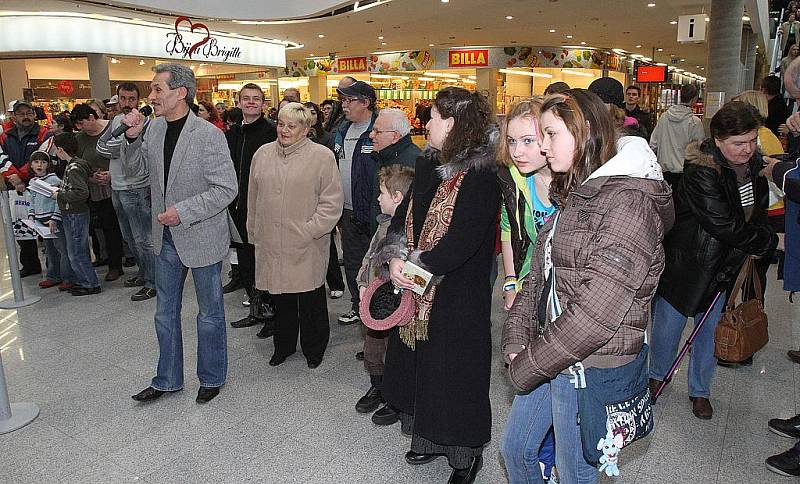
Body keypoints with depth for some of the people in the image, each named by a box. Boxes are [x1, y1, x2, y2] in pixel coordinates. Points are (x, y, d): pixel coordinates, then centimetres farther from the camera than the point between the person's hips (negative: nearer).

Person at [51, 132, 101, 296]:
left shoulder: (74, 168, -20)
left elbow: (82, 192, -30)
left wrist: (60, 195, -19)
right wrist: (60, 190, 8)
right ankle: (81, 281, 27)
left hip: (75, 215, -10)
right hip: (73, 214, 10)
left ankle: (91, 284, 5)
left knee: (76, 253, -2)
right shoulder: (75, 164, 9)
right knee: (80, 251, 17)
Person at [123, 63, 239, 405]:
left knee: (210, 313, 12)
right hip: (166, 238, 6)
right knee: (165, 313, 17)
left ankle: (211, 378, 32)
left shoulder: (209, 135, -18)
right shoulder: (154, 128, 1)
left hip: (202, 238, -6)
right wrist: (132, 137, -5)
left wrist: (183, 211, -22)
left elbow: (226, 189, -19)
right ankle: (167, 380, 34)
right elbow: (134, 169, 12)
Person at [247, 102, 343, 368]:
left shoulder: (322, 156, -6)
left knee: (310, 298, 7)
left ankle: (314, 349, 27)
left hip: (306, 246, -4)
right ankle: (284, 345, 33)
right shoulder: (263, 154, 8)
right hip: (271, 241, 4)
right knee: (281, 297, 14)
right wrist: (253, 230, 15)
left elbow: (332, 201, -7)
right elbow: (254, 197, 16)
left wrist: (310, 230, -12)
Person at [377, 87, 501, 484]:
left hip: (459, 295, -8)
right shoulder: (428, 164, 7)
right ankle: (428, 440, 40)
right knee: (418, 363, 18)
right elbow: (405, 212, 6)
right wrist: (395, 257, -10)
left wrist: (416, 268, -17)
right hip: (418, 289, 8)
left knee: (454, 373, 7)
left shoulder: (481, 176, -18)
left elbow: (463, 239, -24)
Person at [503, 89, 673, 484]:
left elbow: (596, 312, -26)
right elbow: (539, 274, 8)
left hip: (590, 368, -8)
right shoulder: (575, 194, 8)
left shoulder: (628, 201, -21)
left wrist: (528, 367, -17)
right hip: (554, 357, 8)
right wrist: (517, 343, -2)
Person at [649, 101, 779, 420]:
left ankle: (700, 390, 33)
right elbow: (724, 225, -26)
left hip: (724, 265, 6)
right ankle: (658, 374, 35)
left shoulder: (753, 165, 0)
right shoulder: (701, 172, -24)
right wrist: (767, 242, -13)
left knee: (710, 329, 15)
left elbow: (759, 210, 13)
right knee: (668, 326, 8)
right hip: (685, 263, -6)